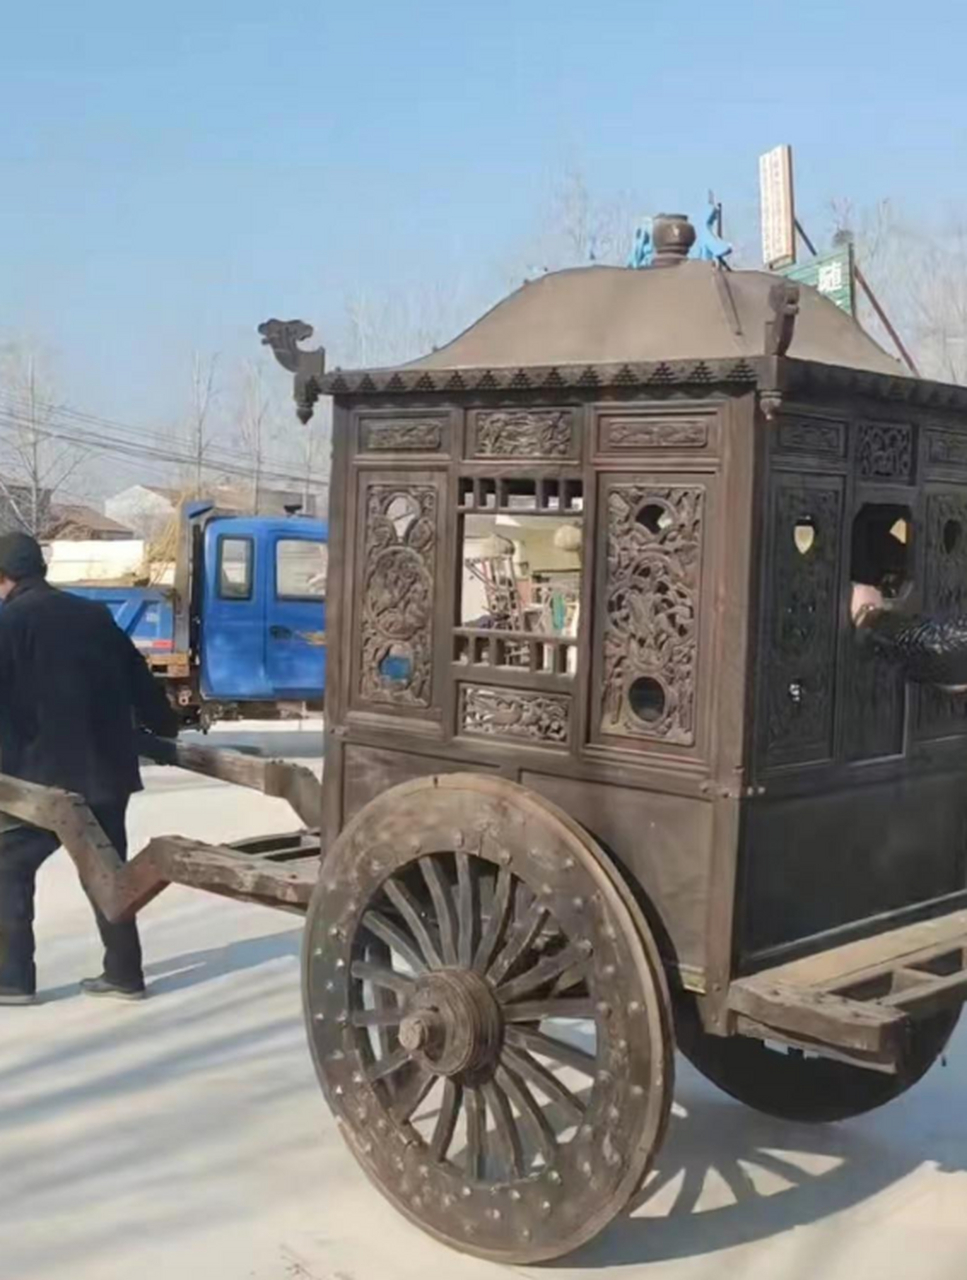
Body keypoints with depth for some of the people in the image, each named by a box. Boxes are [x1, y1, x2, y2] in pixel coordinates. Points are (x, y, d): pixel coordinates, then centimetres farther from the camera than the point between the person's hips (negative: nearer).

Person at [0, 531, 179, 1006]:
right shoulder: (93, 614, 12)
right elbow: (138, 678, 17)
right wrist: (165, 728, 31)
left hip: (45, 772, -6)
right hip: (107, 767, 6)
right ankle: (124, 973, 18)